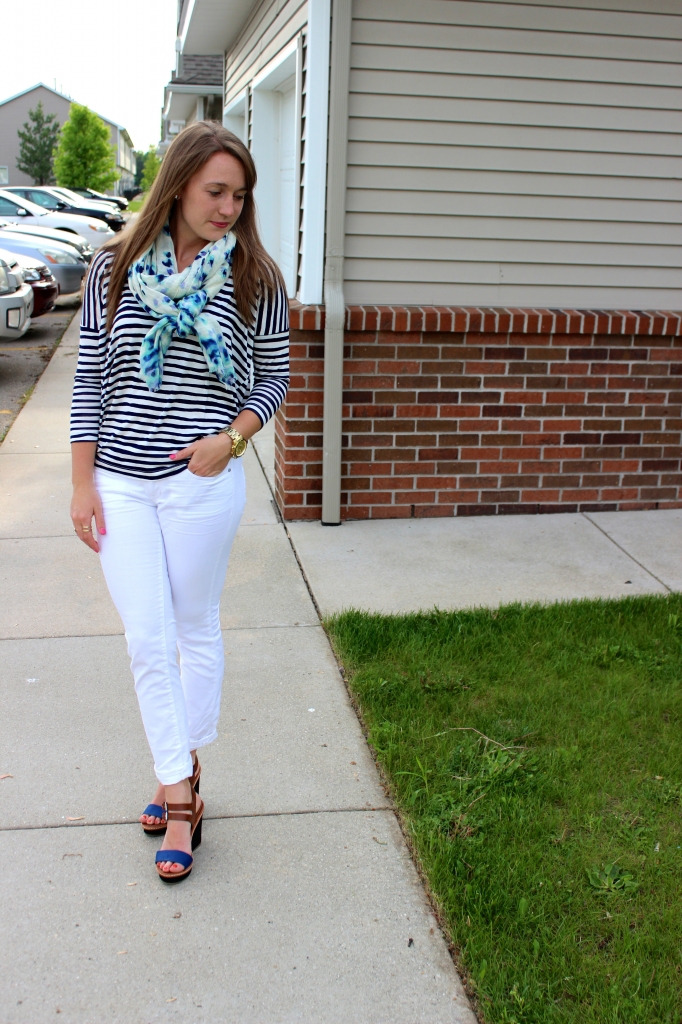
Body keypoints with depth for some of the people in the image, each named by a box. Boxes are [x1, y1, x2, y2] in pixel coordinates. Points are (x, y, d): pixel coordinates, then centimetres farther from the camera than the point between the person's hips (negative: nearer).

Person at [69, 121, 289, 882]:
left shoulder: (254, 278, -2)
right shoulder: (115, 268, 0)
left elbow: (274, 378, 6)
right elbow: (89, 382, 3)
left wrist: (230, 439, -12)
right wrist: (83, 485, 0)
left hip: (203, 482, -1)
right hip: (121, 484, 2)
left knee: (196, 630, 11)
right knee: (146, 639, 3)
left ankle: (180, 778, 29)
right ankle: (180, 792, 16)